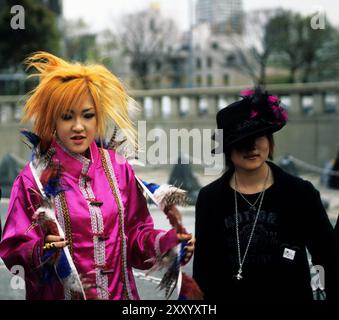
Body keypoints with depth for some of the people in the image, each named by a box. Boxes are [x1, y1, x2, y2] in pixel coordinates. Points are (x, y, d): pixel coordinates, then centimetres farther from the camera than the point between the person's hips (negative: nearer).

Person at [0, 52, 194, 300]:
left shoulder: (119, 169, -2)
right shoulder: (34, 179, -11)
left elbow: (135, 236, 4)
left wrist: (167, 240, -13)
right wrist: (42, 251, -30)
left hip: (121, 293, 3)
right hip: (61, 294, -3)